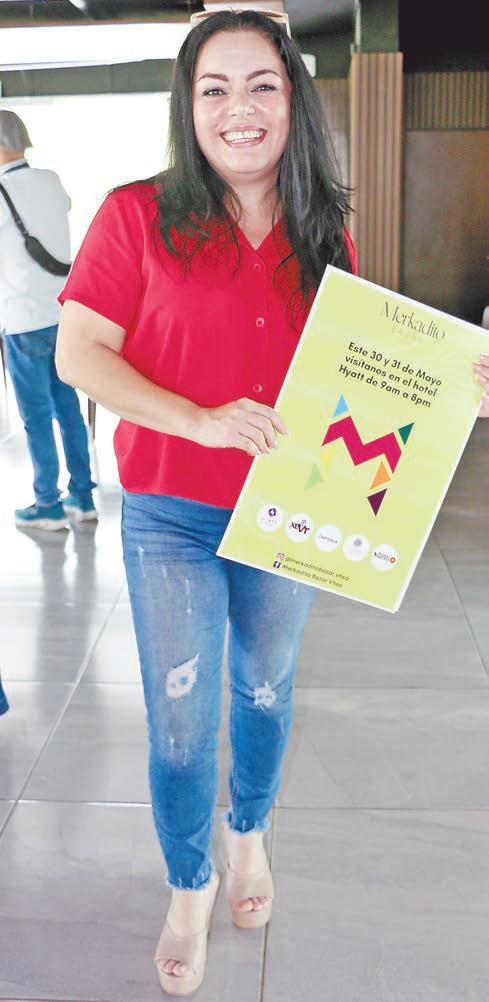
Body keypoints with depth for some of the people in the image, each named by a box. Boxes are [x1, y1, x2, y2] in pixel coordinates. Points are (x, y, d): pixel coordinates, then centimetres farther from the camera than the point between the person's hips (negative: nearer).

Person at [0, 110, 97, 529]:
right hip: (63, 311, 6)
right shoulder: (51, 181, 5)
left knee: (36, 414, 2)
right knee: (67, 404, 13)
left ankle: (49, 506, 10)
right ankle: (82, 496, 20)